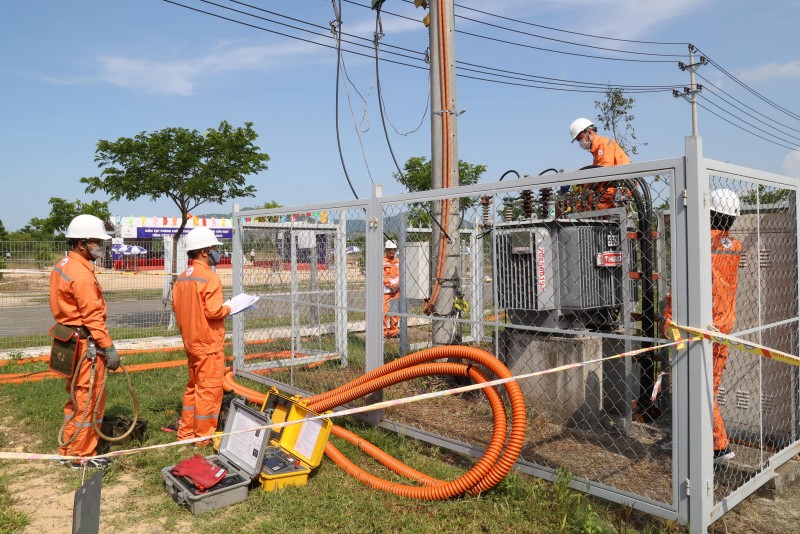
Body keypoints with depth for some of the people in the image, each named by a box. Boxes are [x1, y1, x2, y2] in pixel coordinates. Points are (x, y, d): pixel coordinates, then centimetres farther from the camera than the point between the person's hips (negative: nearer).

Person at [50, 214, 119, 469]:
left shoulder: (63, 265, 11)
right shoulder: (81, 274, -20)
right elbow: (93, 317, -22)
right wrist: (109, 348, -19)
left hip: (71, 340, 10)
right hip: (87, 344, -10)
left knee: (77, 398, 20)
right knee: (88, 400, 1)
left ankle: (70, 449, 32)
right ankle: (81, 456, 12)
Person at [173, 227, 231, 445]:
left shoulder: (182, 278, 6)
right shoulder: (209, 277, -18)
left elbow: (177, 307, 10)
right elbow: (213, 312, -23)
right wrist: (228, 309, -5)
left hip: (191, 341, 8)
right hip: (209, 343, -8)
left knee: (193, 387, 19)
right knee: (209, 390, 1)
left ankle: (186, 431, 28)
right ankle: (203, 436, 9)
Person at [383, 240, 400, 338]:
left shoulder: (397, 262, 13)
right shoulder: (382, 262, -5)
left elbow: (400, 275, 14)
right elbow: (382, 276, -10)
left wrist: (398, 284, -4)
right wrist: (390, 284, -15)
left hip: (396, 290, 6)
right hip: (385, 290, -6)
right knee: (384, 312, -9)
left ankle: (393, 331, 21)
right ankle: (383, 333, -2)